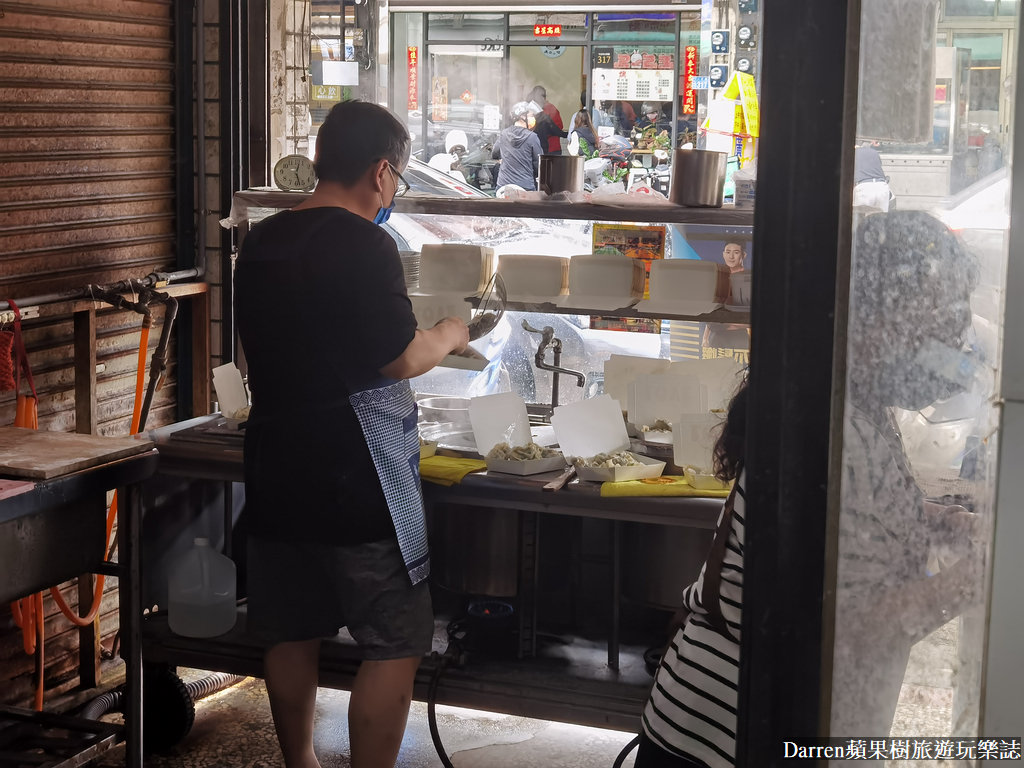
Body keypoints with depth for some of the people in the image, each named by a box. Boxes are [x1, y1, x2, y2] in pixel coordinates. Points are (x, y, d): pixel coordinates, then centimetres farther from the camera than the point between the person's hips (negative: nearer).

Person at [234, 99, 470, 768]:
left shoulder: (260, 243, 9)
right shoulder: (363, 244, -16)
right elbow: (401, 360, -15)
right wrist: (448, 335, 5)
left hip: (277, 476, 8)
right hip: (358, 481, -8)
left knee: (292, 637, 16)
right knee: (394, 646, 2)